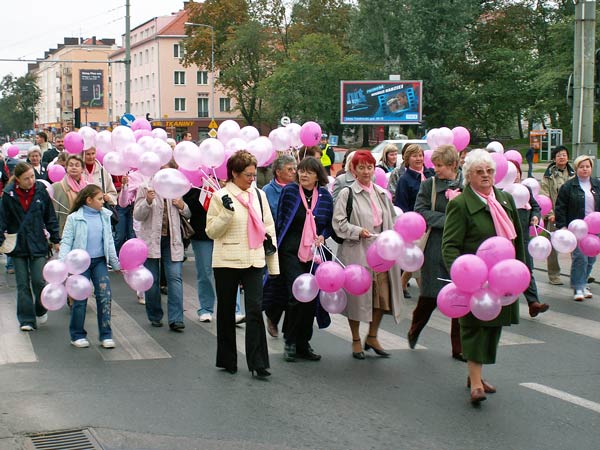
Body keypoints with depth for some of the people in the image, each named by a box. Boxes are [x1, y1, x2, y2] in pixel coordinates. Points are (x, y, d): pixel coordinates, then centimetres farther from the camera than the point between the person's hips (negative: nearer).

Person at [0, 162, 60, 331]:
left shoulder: (41, 191, -2)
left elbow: (50, 217, 7)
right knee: (23, 284, 2)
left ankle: (41, 310, 21)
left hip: (38, 243, 0)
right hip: (18, 245, 0)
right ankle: (26, 320, 10)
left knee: (39, 281, -6)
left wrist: (56, 239, 8)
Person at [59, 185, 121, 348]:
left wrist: (115, 263, 15)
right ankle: (77, 335, 17)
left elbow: (109, 241, 13)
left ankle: (105, 335, 4)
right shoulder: (74, 218, -7)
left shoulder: (105, 216, 6)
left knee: (105, 295, -5)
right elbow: (66, 241, -6)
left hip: (100, 261, 3)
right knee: (80, 298, 3)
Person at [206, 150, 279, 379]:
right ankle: (228, 360, 21)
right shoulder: (220, 197, -3)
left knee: (255, 310, -7)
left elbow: (269, 229, 12)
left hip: (254, 261, 2)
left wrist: (274, 264, 10)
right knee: (226, 311, 9)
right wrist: (226, 212, -20)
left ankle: (258, 363, -5)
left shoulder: (259, 195, 9)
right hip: (227, 262, -2)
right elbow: (211, 231, -4)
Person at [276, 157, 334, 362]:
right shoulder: (289, 191, -1)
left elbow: (330, 224, 15)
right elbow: (280, 220, 5)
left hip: (314, 253, 3)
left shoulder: (325, 196, 5)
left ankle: (303, 343, 17)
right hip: (291, 251, -3)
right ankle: (290, 342, 4)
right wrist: (276, 245, 2)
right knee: (297, 296, -13)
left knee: (311, 299, 4)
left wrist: (322, 236, -4)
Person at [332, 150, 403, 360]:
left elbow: (392, 222, 18)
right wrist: (358, 231, -20)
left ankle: (372, 337, 22)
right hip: (356, 252, -4)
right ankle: (356, 340, 18)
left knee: (383, 294, 3)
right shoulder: (347, 194, -4)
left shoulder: (382, 194, 12)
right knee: (356, 295, 2)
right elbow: (338, 223, -8)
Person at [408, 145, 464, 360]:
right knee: (429, 296, 6)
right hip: (436, 248, -1)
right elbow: (420, 211, -6)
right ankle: (414, 330, 34)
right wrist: (446, 220, -15)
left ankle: (459, 348, 13)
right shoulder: (428, 185, 2)